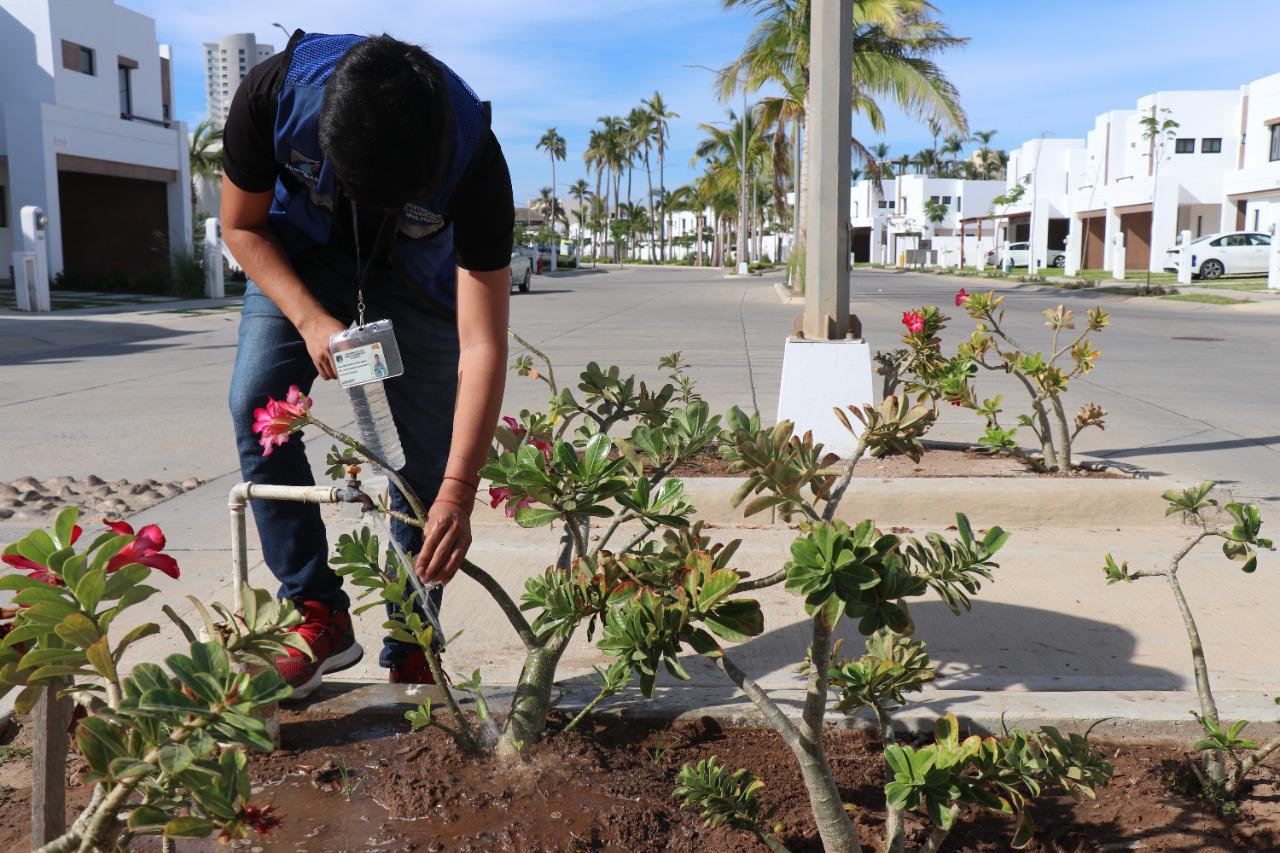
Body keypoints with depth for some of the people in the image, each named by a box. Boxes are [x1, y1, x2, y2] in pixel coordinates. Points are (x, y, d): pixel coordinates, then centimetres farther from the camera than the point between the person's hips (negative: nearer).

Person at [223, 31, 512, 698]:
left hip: (417, 279, -1)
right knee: (256, 404, -19)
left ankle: (411, 661, 5)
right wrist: (312, 321, -28)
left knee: (422, 462, -8)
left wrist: (458, 495, -41)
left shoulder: (473, 158, -37)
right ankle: (319, 616, -8)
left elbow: (482, 347, -37)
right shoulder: (276, 92, -33)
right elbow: (241, 225, -13)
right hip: (300, 256, 2)